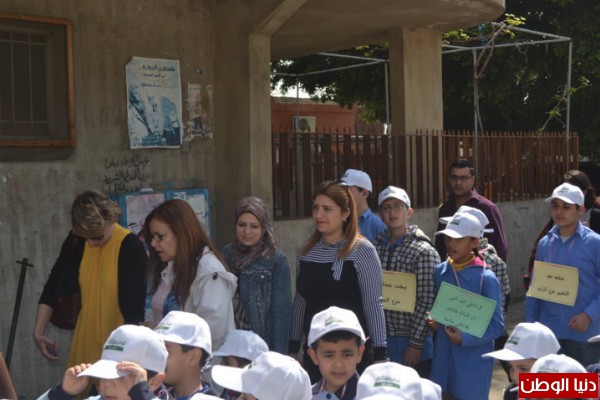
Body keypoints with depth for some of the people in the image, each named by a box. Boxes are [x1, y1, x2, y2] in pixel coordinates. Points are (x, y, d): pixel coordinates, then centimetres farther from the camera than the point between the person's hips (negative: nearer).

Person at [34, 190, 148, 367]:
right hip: (86, 337, 5)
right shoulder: (75, 241, -1)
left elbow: (135, 303, -17)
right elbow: (53, 286, 8)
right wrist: (38, 331, 4)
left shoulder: (131, 247, -17)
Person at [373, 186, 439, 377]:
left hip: (412, 342, -5)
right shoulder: (377, 246, 6)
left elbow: (427, 301, -13)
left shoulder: (424, 251, -10)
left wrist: (416, 344, -14)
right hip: (382, 339, 5)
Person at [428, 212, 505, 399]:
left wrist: (465, 338, -22)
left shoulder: (486, 278, -13)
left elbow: (496, 326, -12)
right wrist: (432, 322, -4)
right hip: (442, 359, 5)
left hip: (473, 364, -5)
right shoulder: (440, 271, 3)